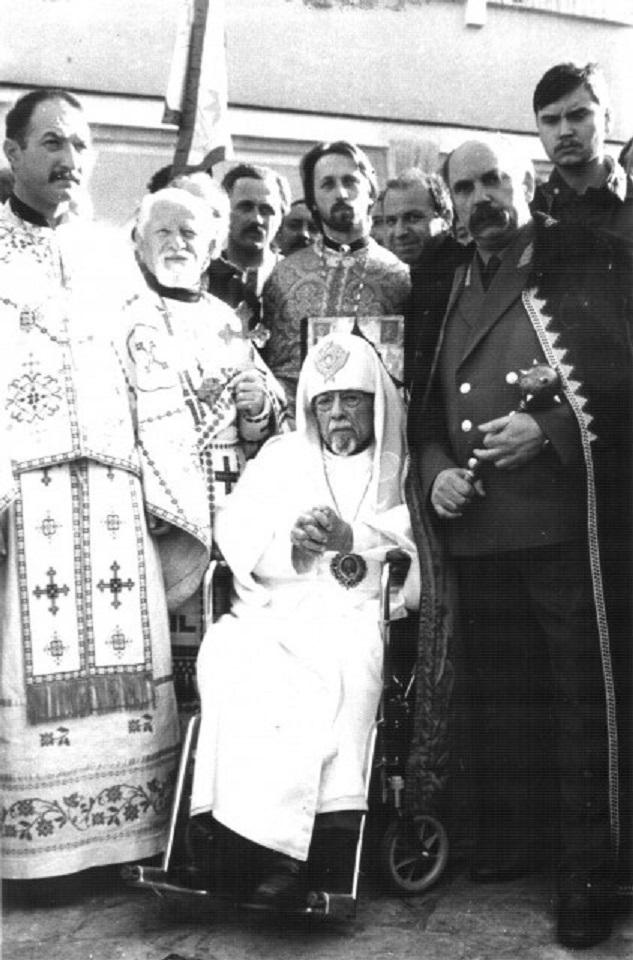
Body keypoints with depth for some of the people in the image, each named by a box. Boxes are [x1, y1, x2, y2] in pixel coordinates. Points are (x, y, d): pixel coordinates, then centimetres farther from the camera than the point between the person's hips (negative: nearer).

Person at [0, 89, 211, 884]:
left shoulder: (104, 253, 20)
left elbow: (141, 379, 17)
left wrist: (171, 494, 9)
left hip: (112, 485, 4)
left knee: (124, 658, 1)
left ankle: (124, 831, 10)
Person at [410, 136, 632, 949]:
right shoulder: (445, 293, 17)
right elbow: (427, 409, 18)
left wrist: (551, 430, -16)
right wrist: (435, 471, -1)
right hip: (479, 532, 5)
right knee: (501, 698, 15)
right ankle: (503, 846, 30)